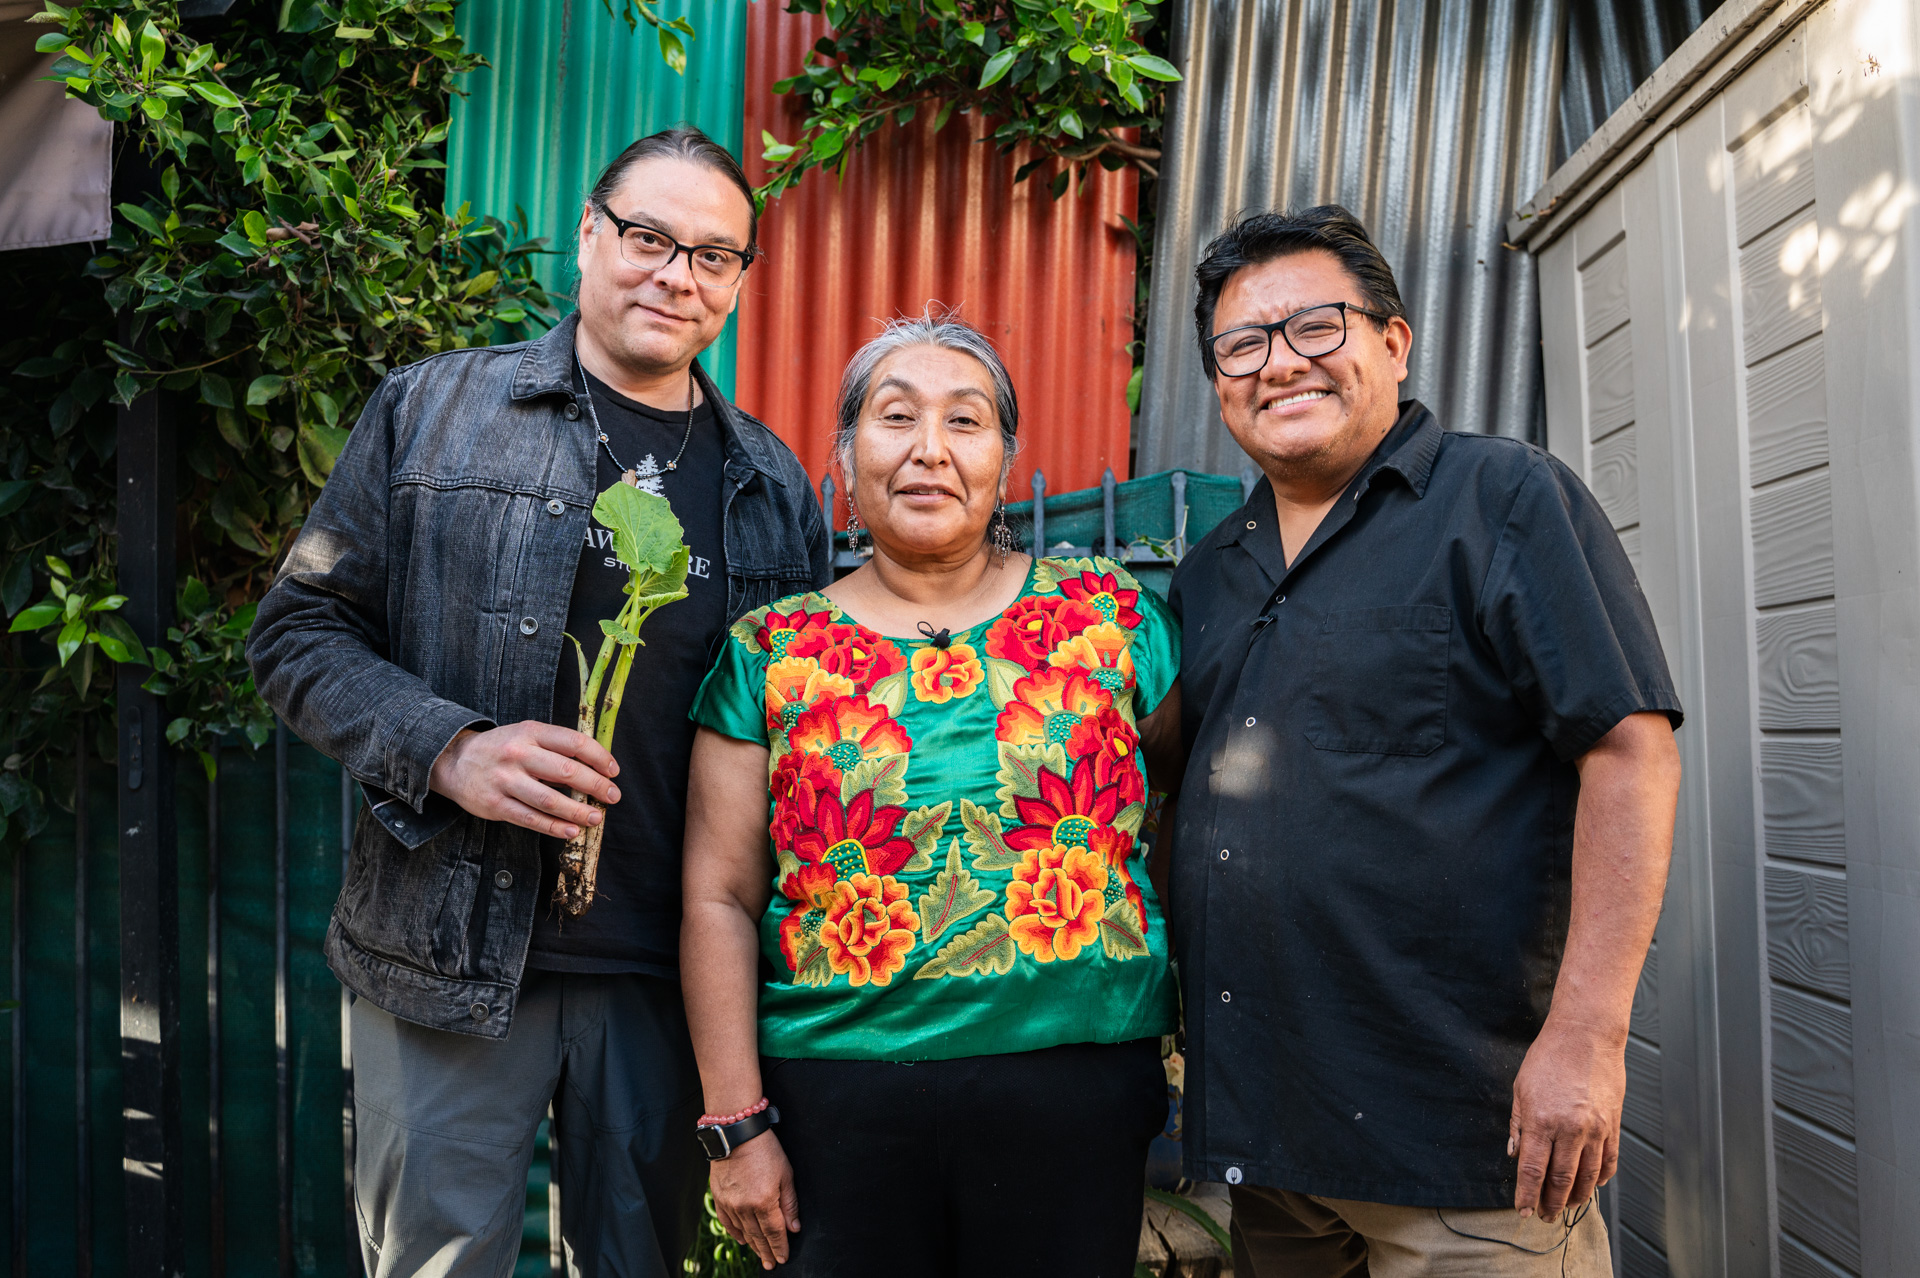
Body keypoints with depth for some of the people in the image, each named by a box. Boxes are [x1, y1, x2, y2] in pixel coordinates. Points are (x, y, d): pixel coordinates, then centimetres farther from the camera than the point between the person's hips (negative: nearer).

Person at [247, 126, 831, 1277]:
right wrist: (445, 749, -16)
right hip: (454, 958, -2)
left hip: (672, 972, 3)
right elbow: (302, 630, 2)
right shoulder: (434, 409, 1)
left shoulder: (775, 488, 8)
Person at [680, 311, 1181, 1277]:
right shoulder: (772, 652, 1)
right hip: (836, 1090, 0)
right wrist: (736, 1124, -4)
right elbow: (720, 898, 0)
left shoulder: (1107, 614, 1)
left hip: (1074, 1084, 1)